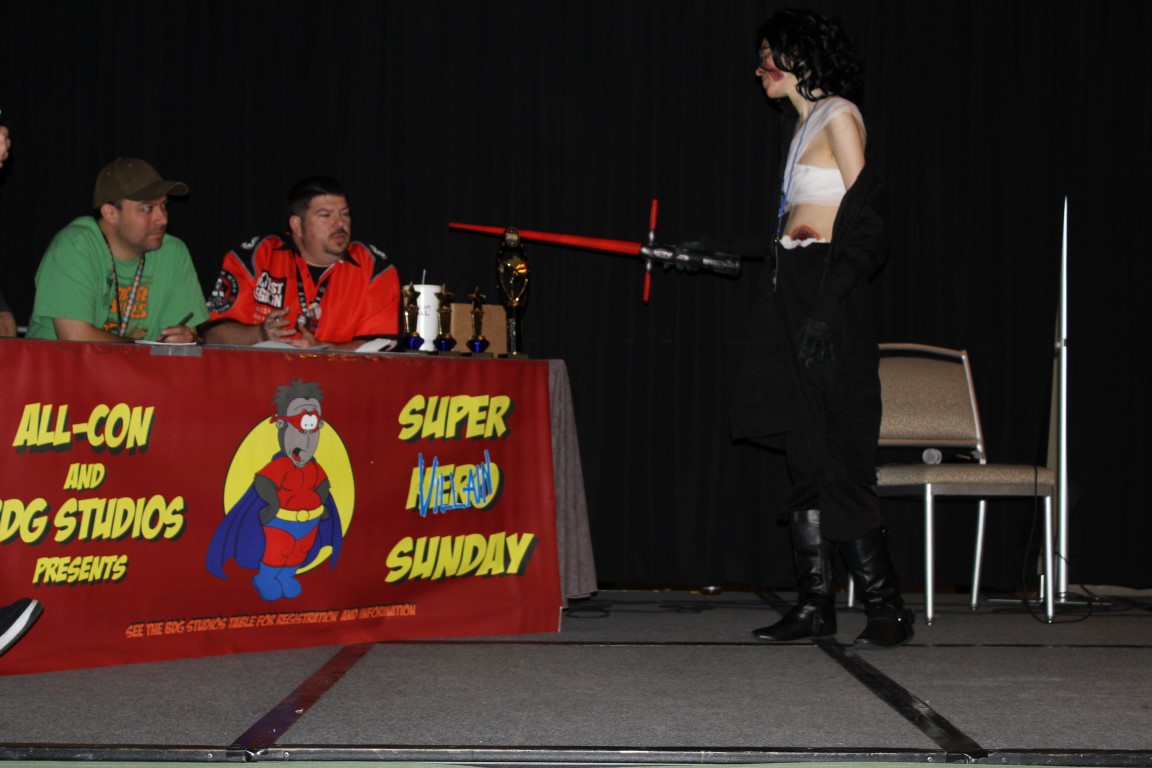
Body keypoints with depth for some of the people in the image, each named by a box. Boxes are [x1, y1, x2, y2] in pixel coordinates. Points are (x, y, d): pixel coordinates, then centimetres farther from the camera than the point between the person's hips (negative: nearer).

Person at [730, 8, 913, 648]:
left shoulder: (838, 116, -7)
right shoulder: (806, 122, 19)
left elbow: (865, 221, -15)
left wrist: (825, 307, -21)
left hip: (827, 296, -9)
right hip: (793, 293, 9)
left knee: (834, 459, -9)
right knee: (805, 458, 8)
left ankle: (887, 608, -1)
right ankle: (815, 604, 12)